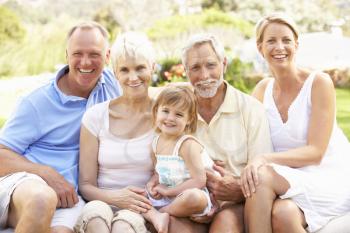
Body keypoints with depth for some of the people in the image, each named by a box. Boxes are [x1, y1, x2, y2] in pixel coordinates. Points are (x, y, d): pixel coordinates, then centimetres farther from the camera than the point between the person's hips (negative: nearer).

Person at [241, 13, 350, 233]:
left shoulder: (319, 82, -8)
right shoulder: (262, 90, 7)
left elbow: (315, 152, -14)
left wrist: (264, 159, -28)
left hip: (331, 179, -3)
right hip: (288, 180, 3)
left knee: (263, 175, -30)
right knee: (283, 213, -33)